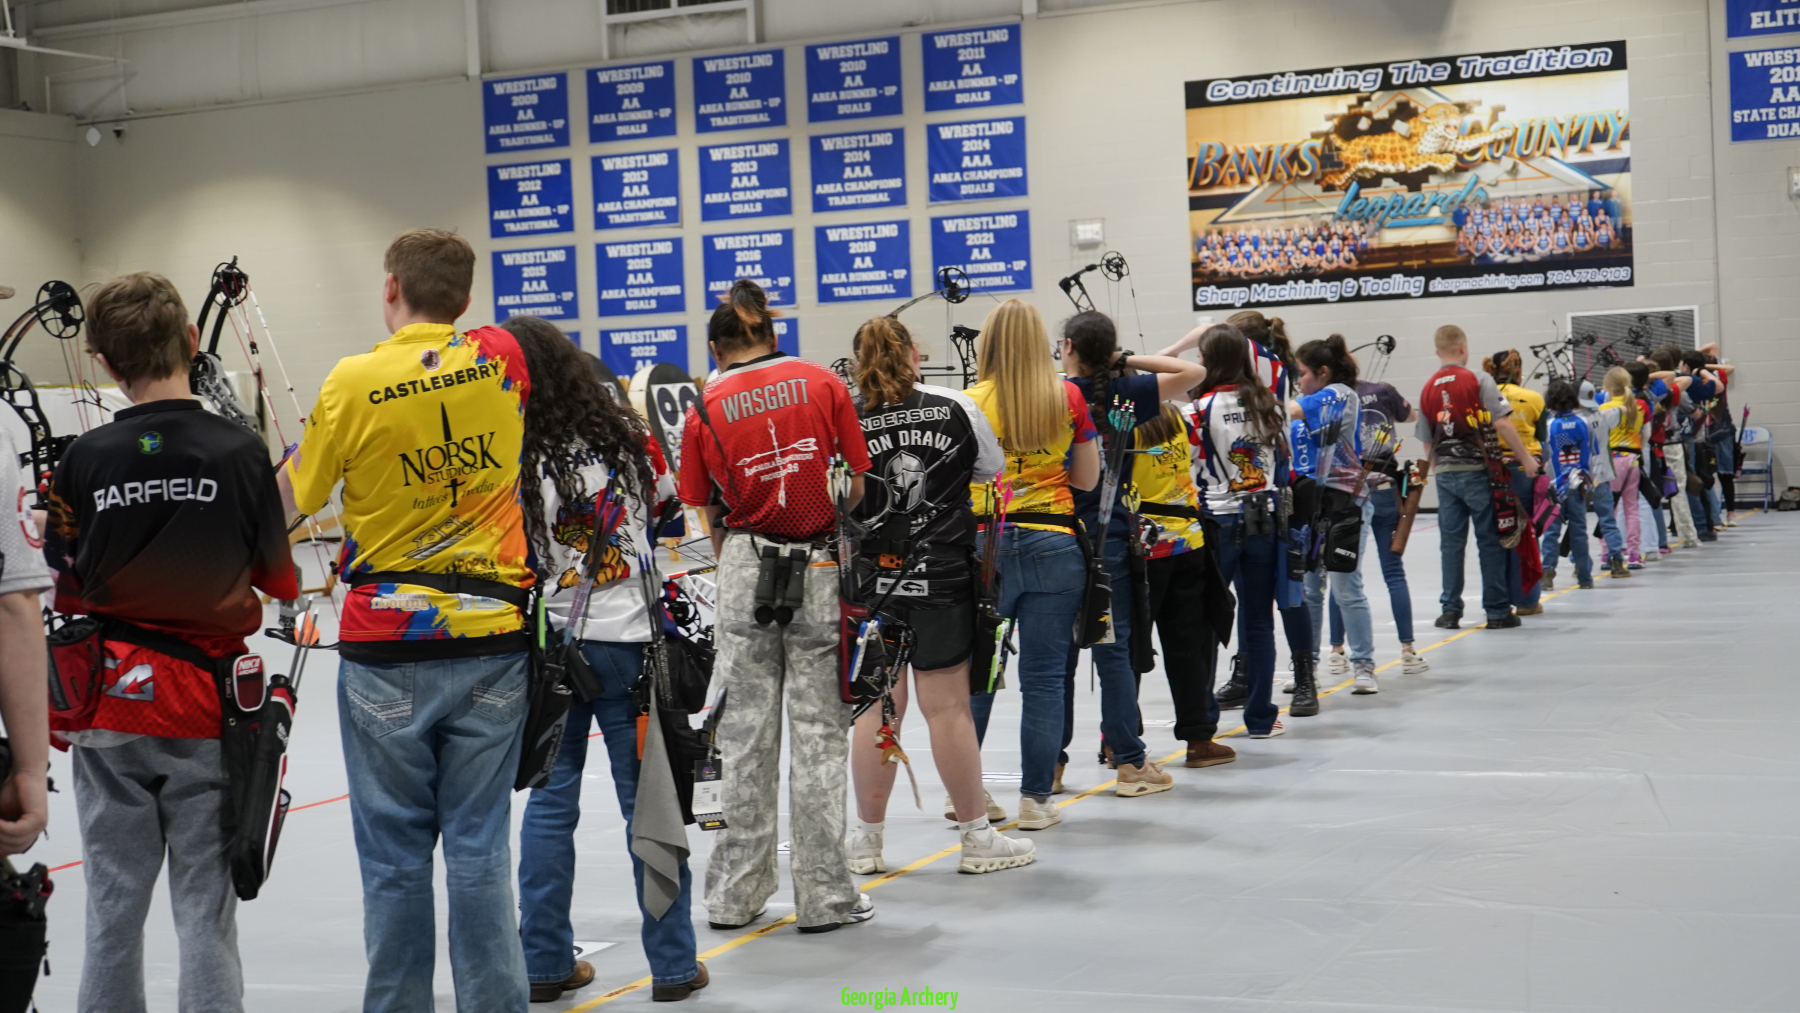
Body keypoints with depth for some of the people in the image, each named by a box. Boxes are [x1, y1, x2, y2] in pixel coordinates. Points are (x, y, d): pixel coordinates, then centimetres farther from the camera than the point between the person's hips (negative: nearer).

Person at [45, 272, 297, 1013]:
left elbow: (67, 585, 2)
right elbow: (279, 580, -1)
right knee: (206, 909, 6)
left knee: (113, 905, 12)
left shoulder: (85, 458, -7)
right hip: (207, 709, -1)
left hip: (110, 704, 2)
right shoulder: (238, 452, -11)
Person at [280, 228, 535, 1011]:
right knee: (479, 848, 7)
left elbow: (292, 499, 2)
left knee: (394, 853, 7)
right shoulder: (500, 361, 0)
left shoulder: (353, 381, -7)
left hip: (386, 647, -2)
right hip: (492, 637, 2)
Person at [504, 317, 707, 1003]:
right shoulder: (625, 436, -4)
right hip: (629, 640, 1)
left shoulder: (512, 468, -10)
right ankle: (673, 966, 14)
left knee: (549, 799, 11)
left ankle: (545, 964, 17)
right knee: (648, 800, 7)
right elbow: (666, 505, 11)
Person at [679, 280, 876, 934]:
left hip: (745, 569, 1)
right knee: (818, 732, 4)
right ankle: (824, 896, 9)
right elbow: (858, 486, 1)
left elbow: (708, 517, 4)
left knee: (744, 733, 9)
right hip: (820, 567, -1)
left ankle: (736, 893, 17)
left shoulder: (705, 408, 2)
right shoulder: (822, 383, 1)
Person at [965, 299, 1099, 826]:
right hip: (1053, 543, 0)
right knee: (1044, 677, 5)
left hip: (986, 545, 0)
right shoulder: (1069, 397, 1)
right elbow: (1088, 478, 6)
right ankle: (1036, 799, 9)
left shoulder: (972, 402, -4)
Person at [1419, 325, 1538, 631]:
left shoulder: (1428, 388, 7)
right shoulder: (1478, 380, -6)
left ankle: (1450, 611, 8)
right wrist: (1526, 458, -6)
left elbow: (1427, 441, 11)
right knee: (1490, 541, 2)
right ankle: (1497, 611, 6)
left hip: (1445, 474, 4)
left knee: (1451, 543, 8)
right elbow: (1501, 424, -12)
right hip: (1476, 469, -4)